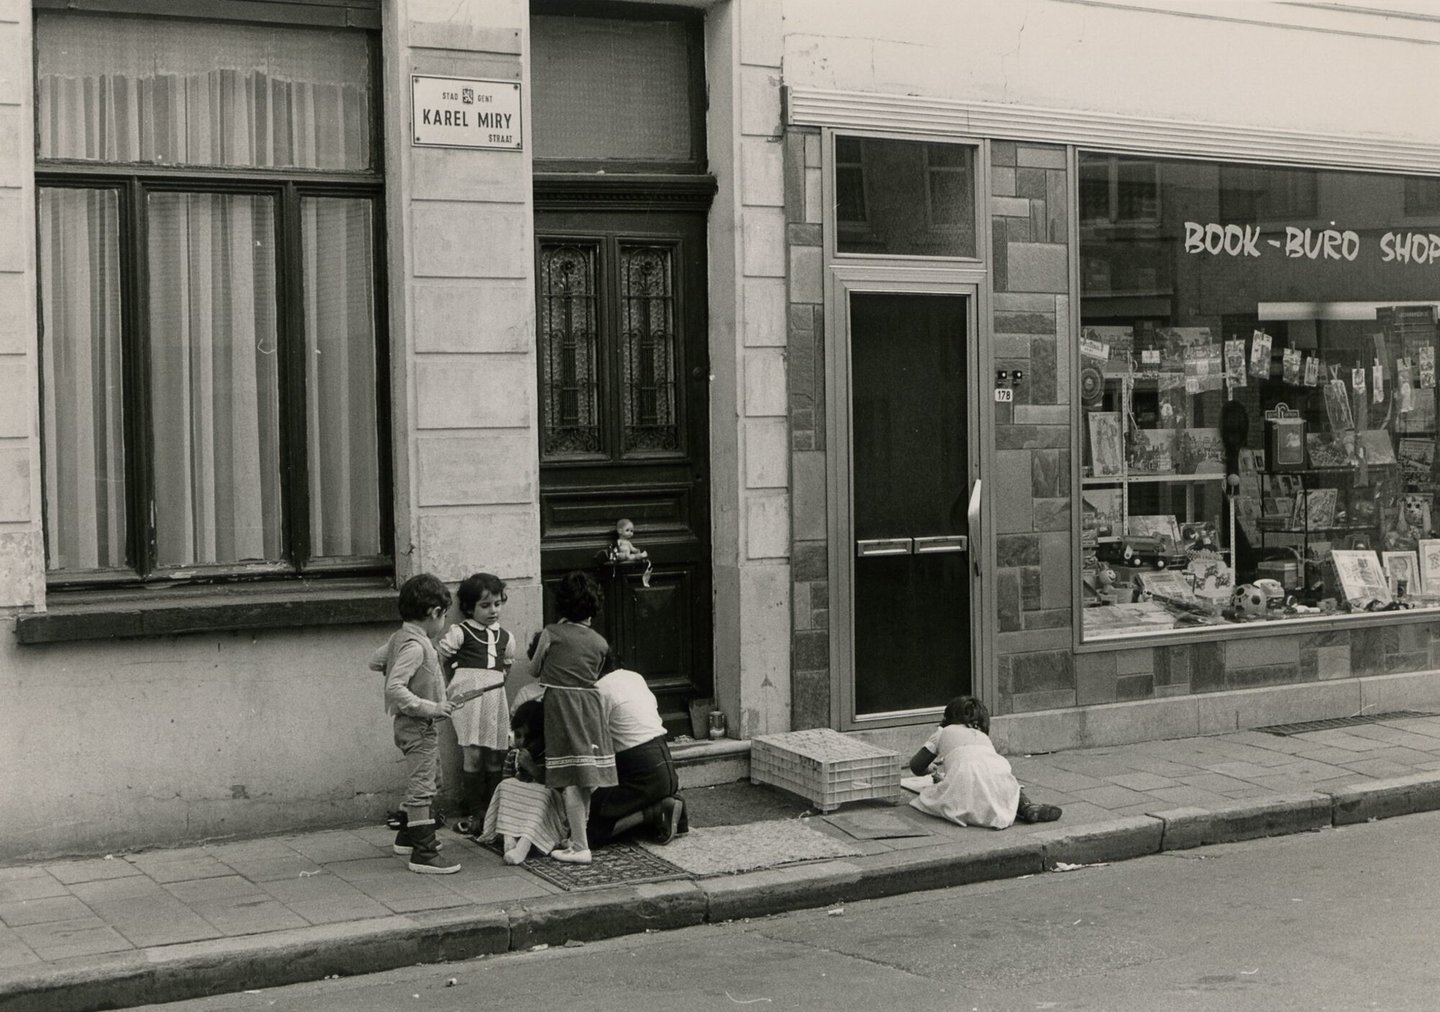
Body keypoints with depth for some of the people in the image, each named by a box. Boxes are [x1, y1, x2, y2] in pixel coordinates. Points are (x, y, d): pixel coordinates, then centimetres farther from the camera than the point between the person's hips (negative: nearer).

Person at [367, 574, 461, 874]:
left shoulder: (399, 637, 6)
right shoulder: (415, 646, -23)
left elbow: (375, 662, 20)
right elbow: (395, 688, -30)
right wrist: (431, 707, -28)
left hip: (415, 724, 10)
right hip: (417, 725, -10)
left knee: (430, 782, 23)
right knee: (421, 787, -7)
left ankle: (408, 836, 37)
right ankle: (423, 853, -5)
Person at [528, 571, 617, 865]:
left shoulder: (551, 634, -3)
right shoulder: (600, 643, 5)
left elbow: (535, 667, 10)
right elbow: (594, 676, 12)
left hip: (560, 702, -4)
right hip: (591, 701, 4)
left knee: (571, 779, -5)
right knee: (586, 777, 14)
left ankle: (580, 847, -7)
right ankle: (579, 834, 25)